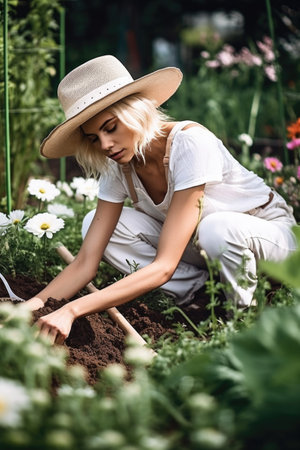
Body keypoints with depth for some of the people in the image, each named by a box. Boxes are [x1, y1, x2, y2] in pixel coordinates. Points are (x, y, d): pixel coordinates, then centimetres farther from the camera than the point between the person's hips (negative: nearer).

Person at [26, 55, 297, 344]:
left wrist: (72, 310, -45)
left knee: (217, 228, -40)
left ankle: (244, 315, -10)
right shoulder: (116, 168, -13)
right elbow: (85, 263, -16)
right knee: (93, 225, -13)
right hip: (193, 243, 5)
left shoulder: (191, 143, -33)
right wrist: (35, 304, -36)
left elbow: (164, 266, -38)